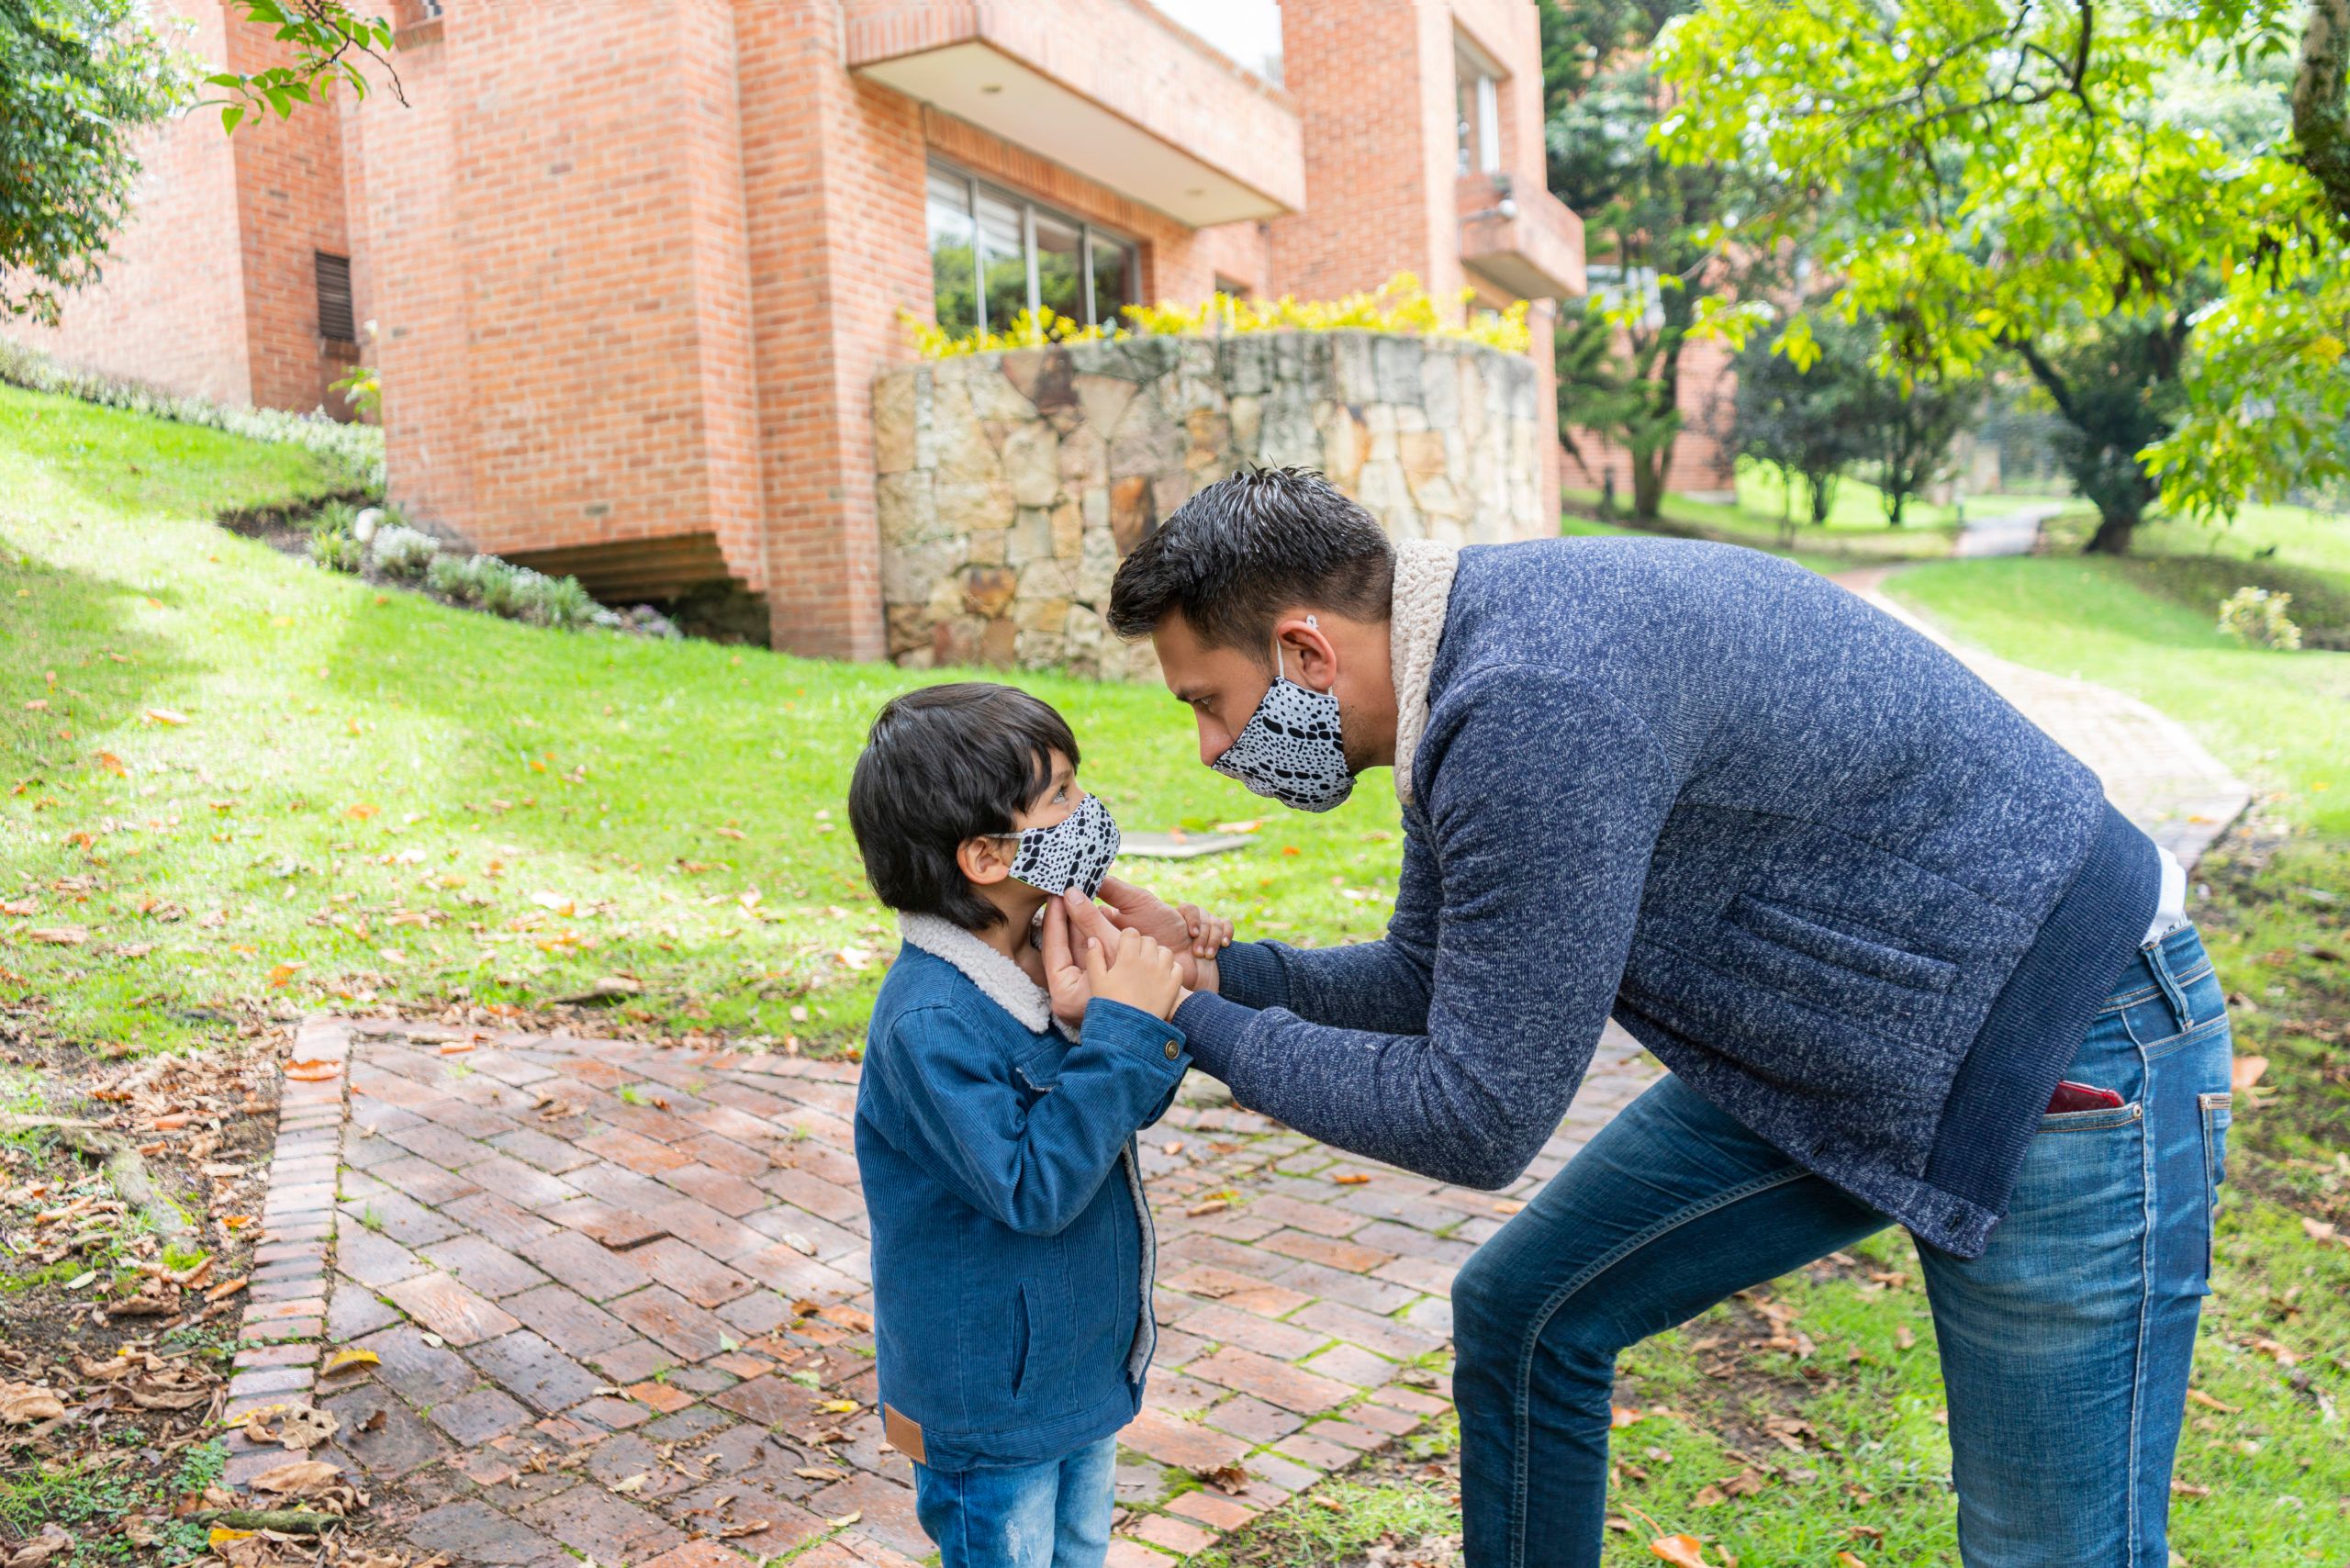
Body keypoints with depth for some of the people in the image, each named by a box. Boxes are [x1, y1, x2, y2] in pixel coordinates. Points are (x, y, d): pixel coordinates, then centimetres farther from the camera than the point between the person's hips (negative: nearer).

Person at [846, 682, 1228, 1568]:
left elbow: (1121, 1112, 8)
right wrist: (1122, 1026, -31)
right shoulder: (931, 1021, -29)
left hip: (1080, 1367, 8)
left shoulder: (1044, 958, -4)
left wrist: (1174, 1004, -9)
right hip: (989, 1401, -8)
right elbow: (1033, 1187, -31)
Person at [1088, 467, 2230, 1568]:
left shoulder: (1536, 702, -33)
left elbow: (1474, 1121, -26)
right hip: (1829, 1044, 9)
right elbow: (1431, 988, 10)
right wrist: (1208, 963, -2)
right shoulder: (1472, 667, -1)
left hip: (2069, 1067, -9)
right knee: (1522, 1313, 9)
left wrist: (1193, 1023, -15)